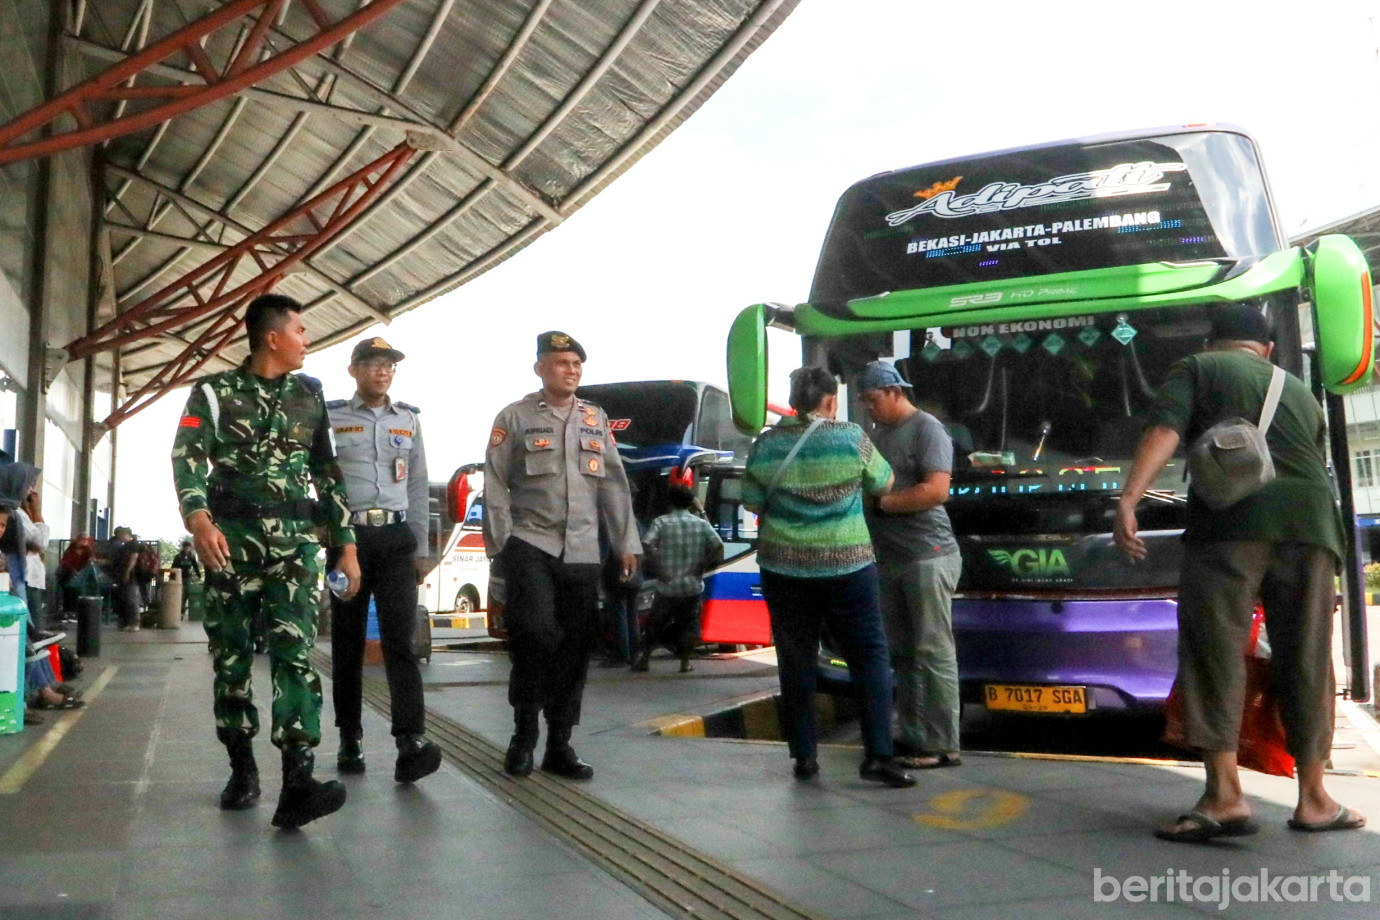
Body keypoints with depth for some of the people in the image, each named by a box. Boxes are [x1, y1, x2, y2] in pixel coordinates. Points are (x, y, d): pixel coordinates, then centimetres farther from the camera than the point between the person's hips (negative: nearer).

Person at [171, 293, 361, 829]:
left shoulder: (310, 396, 13)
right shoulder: (213, 393, 4)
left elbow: (327, 474, 16)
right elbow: (187, 458, -11)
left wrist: (347, 543, 9)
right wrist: (198, 519, -30)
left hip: (296, 540, 1)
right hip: (231, 540, -1)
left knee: (294, 651, -12)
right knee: (232, 655, 5)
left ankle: (297, 785, -20)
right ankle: (242, 769, 21)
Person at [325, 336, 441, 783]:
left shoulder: (409, 419, 14)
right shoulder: (330, 418, 5)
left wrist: (421, 548, 12)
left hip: (396, 537, 1)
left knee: (400, 638, -9)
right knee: (348, 641, 6)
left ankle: (410, 744, -18)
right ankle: (350, 740, 17)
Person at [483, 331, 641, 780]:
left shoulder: (596, 419, 15)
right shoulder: (515, 418, 3)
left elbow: (614, 485, 15)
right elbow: (495, 485, 0)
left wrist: (626, 543, 9)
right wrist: (500, 544, -7)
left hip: (582, 552, 4)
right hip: (530, 544, -4)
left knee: (576, 648, 4)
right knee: (534, 632, -19)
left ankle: (559, 746, 16)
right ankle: (524, 734, 1)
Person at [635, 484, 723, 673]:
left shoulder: (661, 522, -4)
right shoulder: (701, 524, 3)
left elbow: (647, 544, -18)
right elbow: (718, 546, -7)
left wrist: (659, 569, -11)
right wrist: (703, 565, 3)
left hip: (667, 586, -1)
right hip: (693, 585, 1)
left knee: (656, 623, 13)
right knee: (688, 625, 13)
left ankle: (644, 658, 15)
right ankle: (685, 662, 13)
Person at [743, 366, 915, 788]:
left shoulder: (765, 444, 0)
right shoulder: (850, 437, -5)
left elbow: (752, 503, 6)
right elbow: (884, 484, 7)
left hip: (784, 567, 2)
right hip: (847, 564, -2)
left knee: (796, 662, 11)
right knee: (870, 657, 6)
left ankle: (803, 757, 15)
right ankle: (878, 756, 0)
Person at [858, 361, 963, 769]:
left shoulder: (927, 429, -8)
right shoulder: (877, 433, 17)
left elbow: (936, 490, -19)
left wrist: (880, 502, -15)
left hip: (927, 556, -8)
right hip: (888, 560, 8)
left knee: (933, 651, -4)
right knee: (901, 651, 11)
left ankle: (943, 746, 1)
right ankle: (912, 735, 19)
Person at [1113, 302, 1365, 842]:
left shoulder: (1197, 369, 17)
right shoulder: (1299, 390, 31)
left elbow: (1163, 433, -1)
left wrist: (1128, 501, -12)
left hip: (1232, 518, -4)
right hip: (1308, 517, 4)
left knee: (1215, 648, -5)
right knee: (1306, 658, 10)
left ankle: (1225, 796, -13)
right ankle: (1312, 798, 16)